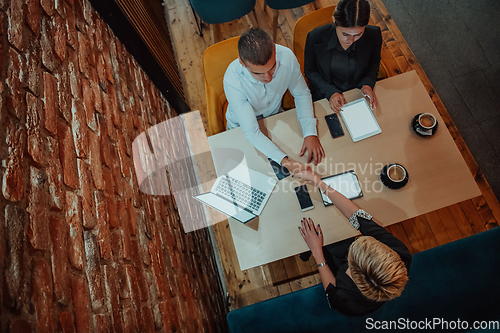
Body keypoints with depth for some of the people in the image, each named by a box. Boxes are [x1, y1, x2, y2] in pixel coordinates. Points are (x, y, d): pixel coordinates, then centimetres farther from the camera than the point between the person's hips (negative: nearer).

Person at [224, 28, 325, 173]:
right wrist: (285, 161, -44)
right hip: (242, 126, -3)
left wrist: (311, 133, -24)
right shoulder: (232, 81, -36)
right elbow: (251, 132, -33)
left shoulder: (287, 56, -28)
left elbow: (301, 94, -11)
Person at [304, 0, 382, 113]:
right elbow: (310, 71, -6)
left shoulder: (374, 35, -13)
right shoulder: (315, 37, -19)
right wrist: (330, 92, -18)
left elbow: (374, 63, 8)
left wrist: (367, 84, -11)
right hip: (325, 97, 0)